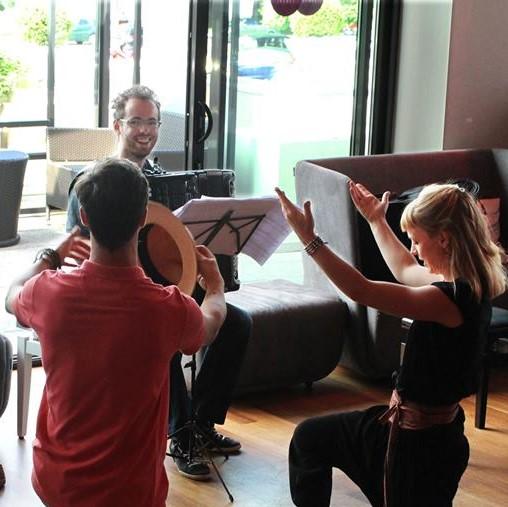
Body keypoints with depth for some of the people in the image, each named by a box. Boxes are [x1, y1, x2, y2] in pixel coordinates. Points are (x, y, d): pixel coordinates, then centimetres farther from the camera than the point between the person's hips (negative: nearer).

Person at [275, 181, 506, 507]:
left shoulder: (453, 298, -28)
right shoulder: (469, 284, 0)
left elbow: (361, 291, -31)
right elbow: (406, 272, 21)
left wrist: (309, 238, -28)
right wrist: (376, 220, 31)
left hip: (422, 441, -9)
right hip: (408, 420, 9)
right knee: (310, 437, 21)